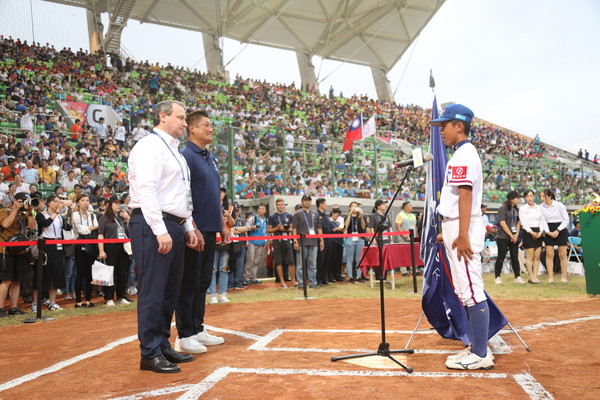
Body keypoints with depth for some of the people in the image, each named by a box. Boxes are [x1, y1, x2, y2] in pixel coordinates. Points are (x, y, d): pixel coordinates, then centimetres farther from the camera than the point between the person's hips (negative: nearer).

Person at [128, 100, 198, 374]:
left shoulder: (174, 151, 22)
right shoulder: (150, 146, -8)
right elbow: (146, 190, -18)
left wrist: (187, 227, 17)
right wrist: (161, 231, -22)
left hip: (174, 227, 10)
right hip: (154, 227, -9)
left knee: (170, 290, 12)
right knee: (152, 292, -5)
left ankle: (163, 346, 22)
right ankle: (150, 354, 3)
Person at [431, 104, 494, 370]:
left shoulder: (464, 154, -11)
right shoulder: (462, 154, 20)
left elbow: (466, 195, -20)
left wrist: (462, 235, -26)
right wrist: (447, 231, 23)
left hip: (463, 229, -11)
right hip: (456, 229, 11)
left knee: (471, 290, -7)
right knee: (466, 291, 13)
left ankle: (480, 355, -1)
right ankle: (478, 348, 21)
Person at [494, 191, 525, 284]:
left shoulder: (516, 209, 14)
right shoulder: (503, 208, -8)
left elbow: (518, 222, 13)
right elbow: (502, 223, -13)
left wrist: (516, 235, -1)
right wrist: (511, 235, -12)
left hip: (514, 237, 6)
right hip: (503, 237, -6)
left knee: (515, 257, 6)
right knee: (501, 257, -2)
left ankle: (518, 277, 8)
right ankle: (497, 277, 4)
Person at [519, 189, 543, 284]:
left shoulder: (539, 208, 14)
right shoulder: (522, 209, 1)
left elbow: (542, 221, 11)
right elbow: (523, 223, -6)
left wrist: (541, 232, -6)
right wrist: (531, 232, -15)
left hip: (538, 233, 5)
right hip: (528, 233, -4)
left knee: (537, 256, 3)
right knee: (530, 256, -4)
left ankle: (535, 275, 8)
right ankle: (531, 277, 0)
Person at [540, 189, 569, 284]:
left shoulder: (559, 205, -10)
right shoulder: (541, 207, -3)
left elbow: (566, 219, -6)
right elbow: (543, 221, -1)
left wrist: (558, 231, -14)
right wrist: (548, 232, -13)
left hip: (561, 230, -2)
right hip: (549, 231, 2)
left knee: (562, 254, 1)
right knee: (549, 254, -1)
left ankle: (563, 277, 9)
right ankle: (550, 277, 3)